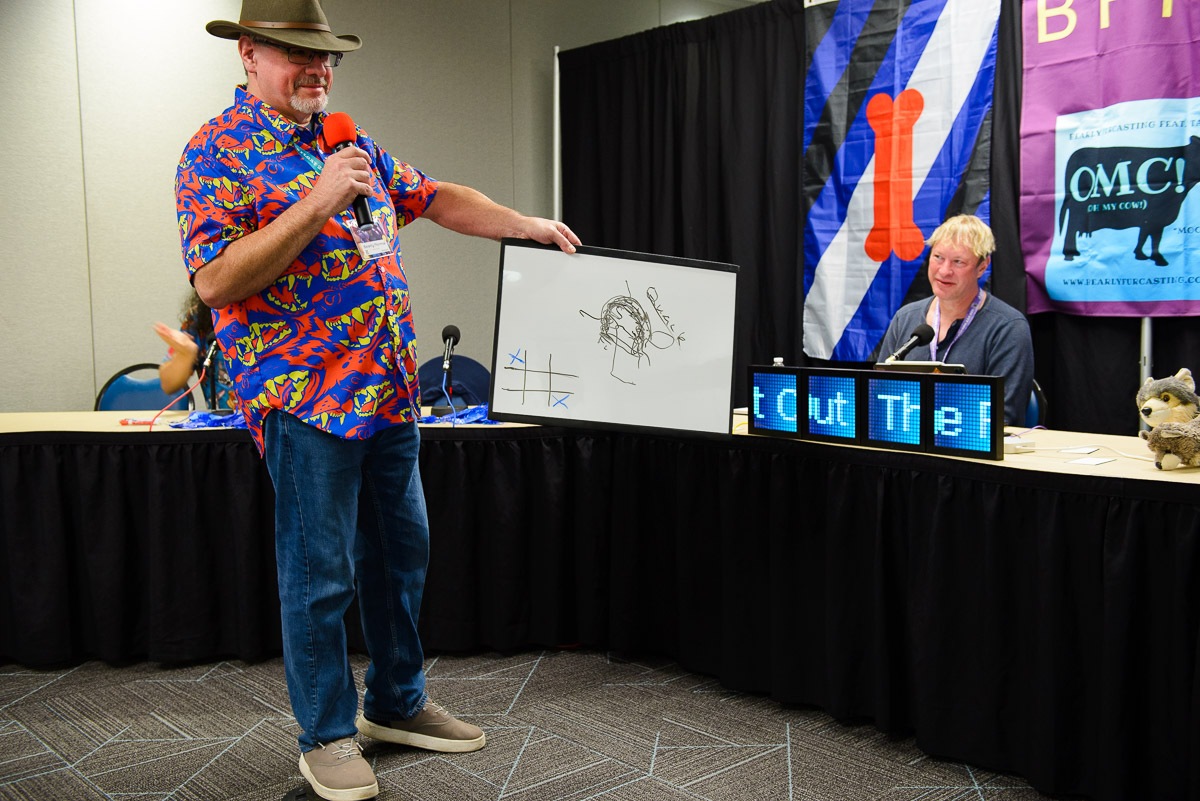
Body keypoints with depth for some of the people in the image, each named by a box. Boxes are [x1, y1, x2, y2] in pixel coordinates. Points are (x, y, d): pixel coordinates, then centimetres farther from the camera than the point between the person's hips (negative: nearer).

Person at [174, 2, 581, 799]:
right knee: (321, 573, 1)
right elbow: (215, 280, -17)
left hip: (391, 391, 8)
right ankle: (327, 735, 19)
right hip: (308, 397, -7)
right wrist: (318, 204, -20)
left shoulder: (350, 143, 16)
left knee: (402, 552, 14)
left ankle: (397, 702, 32)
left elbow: (434, 196, 23)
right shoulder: (217, 153, -6)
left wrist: (525, 224, 13)